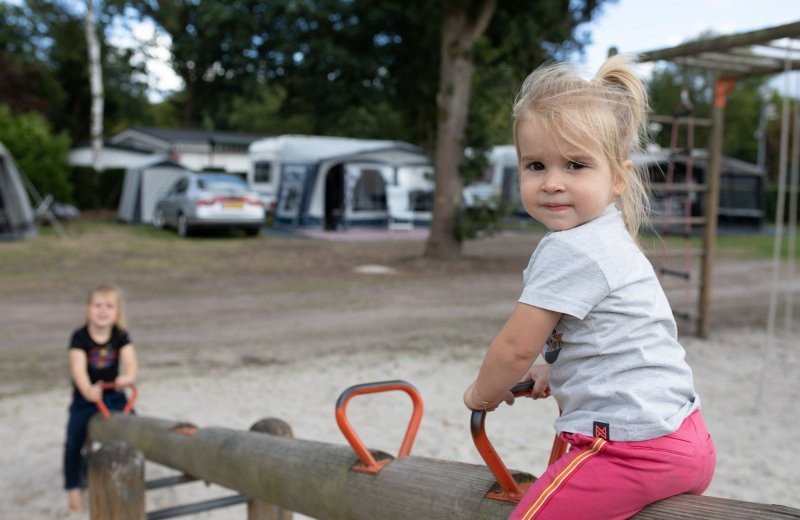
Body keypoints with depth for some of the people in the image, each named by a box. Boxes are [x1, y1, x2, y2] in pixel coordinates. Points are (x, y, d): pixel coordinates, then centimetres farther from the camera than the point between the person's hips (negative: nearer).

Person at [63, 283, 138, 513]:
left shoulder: (121, 336, -8)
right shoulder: (80, 337, -17)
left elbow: (130, 362, -22)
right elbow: (78, 368, -30)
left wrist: (128, 377, -47)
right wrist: (88, 390, -50)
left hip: (114, 395, 2)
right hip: (85, 398, -2)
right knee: (74, 442, -6)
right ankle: (73, 488, 16)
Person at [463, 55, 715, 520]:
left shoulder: (567, 250, -18)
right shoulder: (610, 238, 13)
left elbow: (516, 348, -14)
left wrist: (483, 392, 4)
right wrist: (551, 372, 17)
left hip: (632, 448, -10)